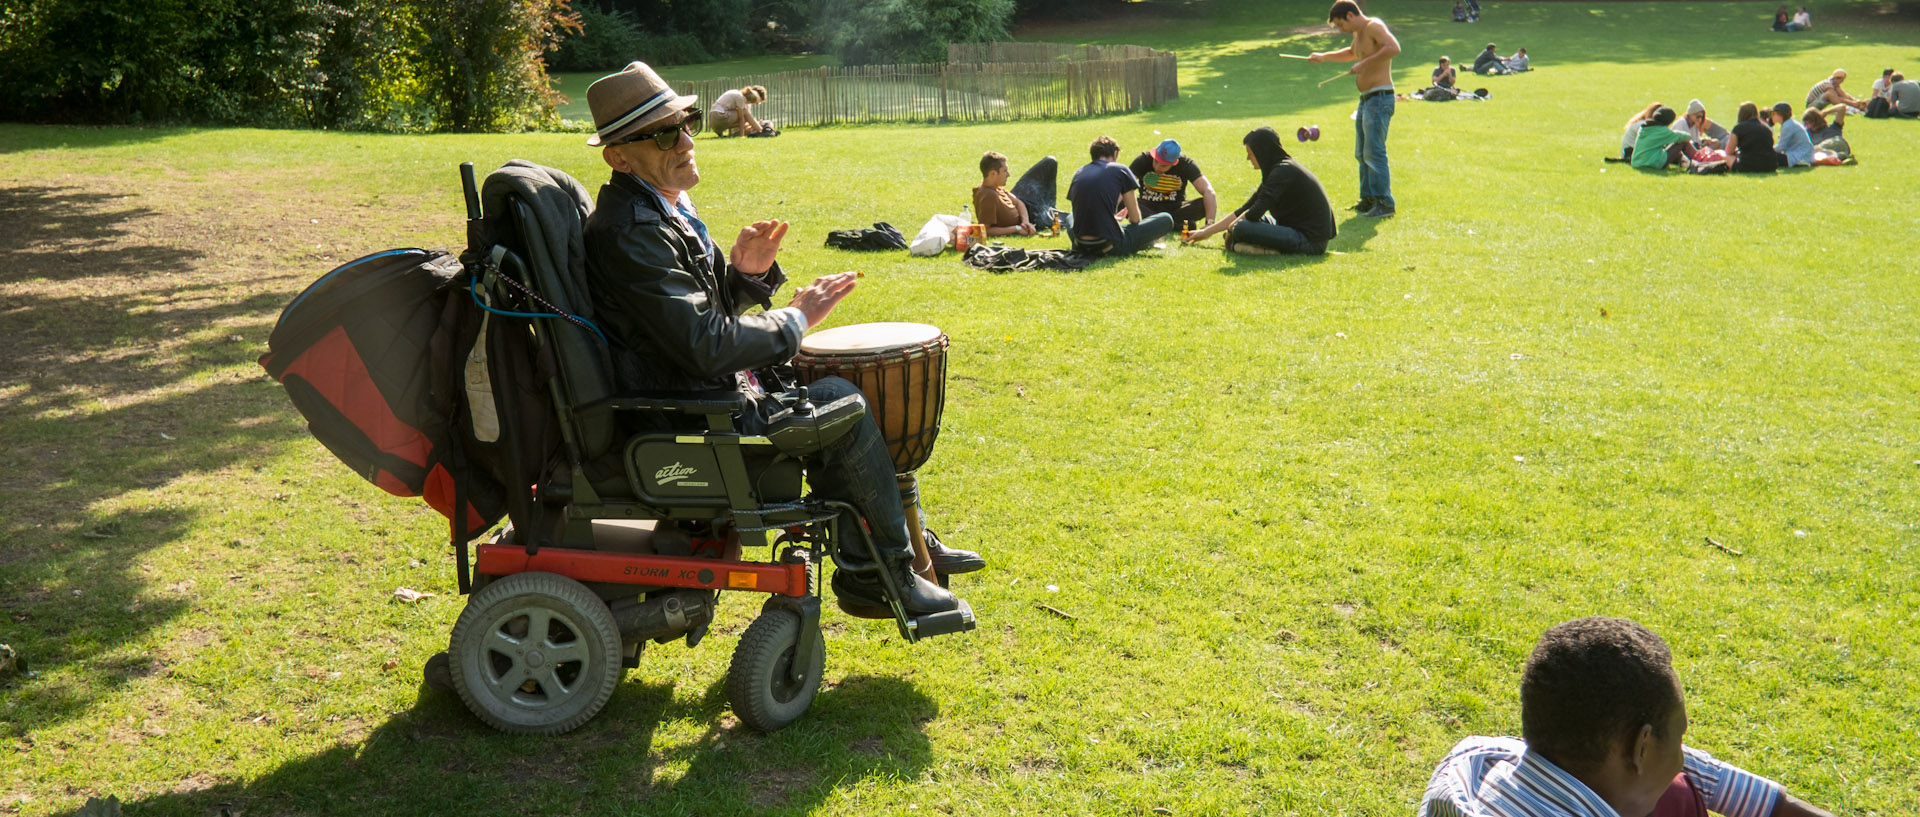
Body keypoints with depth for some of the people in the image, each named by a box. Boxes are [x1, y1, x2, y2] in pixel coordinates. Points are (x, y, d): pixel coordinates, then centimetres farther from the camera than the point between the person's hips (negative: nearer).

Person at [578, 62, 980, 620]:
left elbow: (709, 307, 18)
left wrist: (745, 275, -4)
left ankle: (861, 570, 18)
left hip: (705, 386, 11)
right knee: (841, 402, -12)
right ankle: (892, 566, 4)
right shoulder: (630, 233, -23)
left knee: (833, 392, 15)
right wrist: (798, 318, -15)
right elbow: (706, 344, -28)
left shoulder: (666, 208, 10)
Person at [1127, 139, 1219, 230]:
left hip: (1175, 210, 1)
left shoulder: (1186, 163, -13)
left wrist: (1210, 223, -35)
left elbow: (1208, 191, -21)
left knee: (1204, 204, -27)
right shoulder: (1143, 160, -14)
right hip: (1147, 209, -1)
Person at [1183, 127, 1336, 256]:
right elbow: (1245, 210, 21)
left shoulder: (1283, 171, -15)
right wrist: (1206, 232, 21)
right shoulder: (1278, 169, 17)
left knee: (1242, 228, -26)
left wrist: (1232, 227, -2)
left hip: (1310, 242, -11)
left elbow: (1254, 213, -23)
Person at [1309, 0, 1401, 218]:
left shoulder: (1374, 26, -12)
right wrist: (1323, 57, 40)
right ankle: (1368, 199, 21)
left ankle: (1385, 204, -13)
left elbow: (1393, 48, -31)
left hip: (1380, 98, -11)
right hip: (1366, 99, 11)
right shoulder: (1359, 33, 18)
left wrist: (1364, 63, -28)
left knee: (1374, 152, -14)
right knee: (1362, 154, 14)